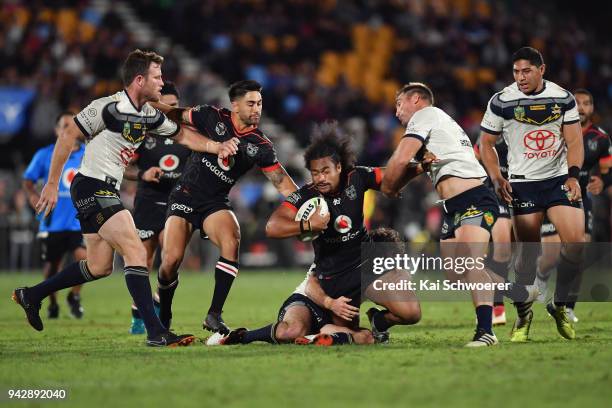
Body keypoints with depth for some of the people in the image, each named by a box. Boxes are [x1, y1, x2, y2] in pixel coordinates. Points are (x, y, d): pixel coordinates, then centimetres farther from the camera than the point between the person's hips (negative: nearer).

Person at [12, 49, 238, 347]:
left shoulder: (149, 116, 6)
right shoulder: (108, 107, -18)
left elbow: (183, 135, 20)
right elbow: (67, 136, -13)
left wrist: (218, 146, 3)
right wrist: (52, 185, -12)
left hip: (107, 192, 10)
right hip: (91, 187, -10)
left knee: (100, 267, 15)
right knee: (136, 252, -17)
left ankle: (31, 295, 29)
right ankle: (155, 332, -19)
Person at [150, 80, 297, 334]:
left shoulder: (260, 146, -4)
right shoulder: (213, 117, -8)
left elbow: (282, 182, -1)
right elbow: (176, 115, 6)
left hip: (215, 204, 1)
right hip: (185, 196, -1)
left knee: (232, 242, -29)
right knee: (172, 259, -14)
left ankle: (214, 315, -23)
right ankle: (163, 318, 14)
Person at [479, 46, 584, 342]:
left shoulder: (563, 99, 1)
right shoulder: (502, 102, -5)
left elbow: (574, 141, 3)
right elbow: (486, 143, 4)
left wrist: (573, 175, -10)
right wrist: (497, 179, -8)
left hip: (559, 180, 2)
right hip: (523, 183, -2)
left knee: (576, 242, -11)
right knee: (529, 252, -3)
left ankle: (559, 305, 8)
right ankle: (523, 314, 14)